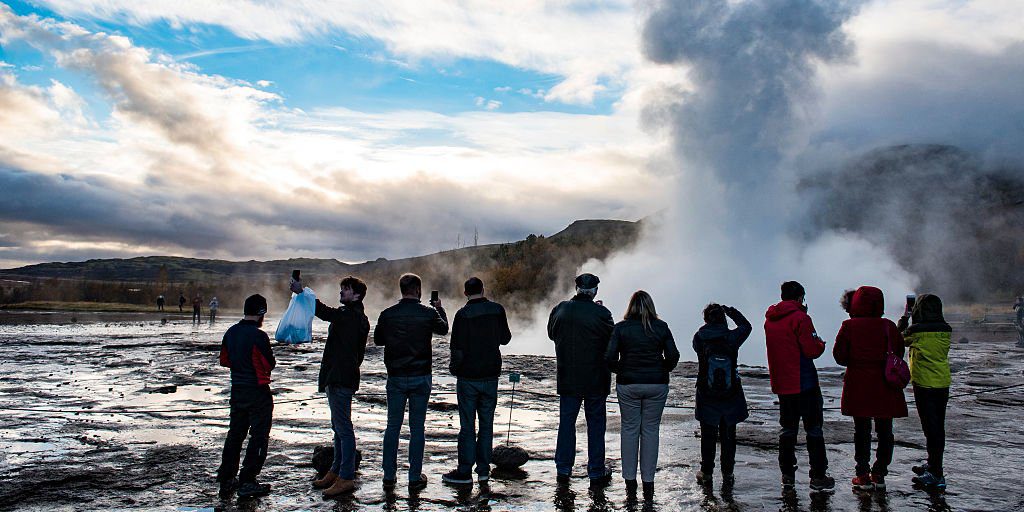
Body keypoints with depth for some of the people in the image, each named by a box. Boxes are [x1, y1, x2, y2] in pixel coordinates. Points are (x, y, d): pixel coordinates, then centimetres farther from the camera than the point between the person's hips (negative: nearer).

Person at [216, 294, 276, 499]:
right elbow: (269, 364, -14)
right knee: (259, 436, 2)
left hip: (237, 390, 7)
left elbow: (224, 360, 12)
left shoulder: (231, 332, 4)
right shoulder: (259, 336, -19)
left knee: (235, 433, 17)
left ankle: (226, 479, 24)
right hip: (258, 391, -7)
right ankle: (247, 482, 4)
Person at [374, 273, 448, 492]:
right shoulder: (429, 313, -8)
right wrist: (439, 309, 29)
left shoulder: (387, 314, -4)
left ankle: (389, 477, 15)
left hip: (395, 378, 2)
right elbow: (443, 329, 13)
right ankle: (415, 478, 10)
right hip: (420, 378, -1)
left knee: (392, 427, 10)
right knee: (416, 428, 5)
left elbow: (377, 340, 10)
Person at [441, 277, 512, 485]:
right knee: (487, 424, 12)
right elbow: (505, 339, 9)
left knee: (467, 425, 3)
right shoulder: (497, 310, -2)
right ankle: (484, 470, 16)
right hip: (491, 376, 3)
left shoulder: (463, 314, -13)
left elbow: (457, 347, -14)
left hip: (468, 377, -3)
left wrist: (454, 367, 3)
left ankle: (464, 471, 8)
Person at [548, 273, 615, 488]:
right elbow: (613, 341, -5)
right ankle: (596, 473, 14)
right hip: (595, 380, -3)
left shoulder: (560, 309, -2)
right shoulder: (601, 313, -15)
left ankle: (563, 469, 19)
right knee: (595, 424, 8)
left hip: (568, 379, 3)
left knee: (566, 422, 13)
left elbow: (551, 334, 12)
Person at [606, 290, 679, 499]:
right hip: (657, 385, 1)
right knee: (651, 430, 8)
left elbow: (610, 357, -10)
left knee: (629, 429, 10)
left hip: (628, 385, 0)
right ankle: (648, 482, 11)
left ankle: (630, 480, 15)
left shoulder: (621, 328, -4)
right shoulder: (661, 327, -1)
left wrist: (621, 371, 7)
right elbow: (673, 355, -4)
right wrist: (661, 372, 11)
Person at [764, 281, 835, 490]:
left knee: (788, 428, 13)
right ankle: (818, 476, 6)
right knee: (813, 428, 3)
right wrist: (820, 344, 5)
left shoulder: (769, 320, 8)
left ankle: (787, 474, 15)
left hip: (781, 384, 6)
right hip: (804, 383, -6)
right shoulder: (800, 318, -13)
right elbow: (812, 351, -15)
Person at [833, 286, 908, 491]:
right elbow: (899, 353, 4)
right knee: (885, 431, 12)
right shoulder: (889, 326, -3)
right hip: (885, 388, 1)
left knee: (862, 430, 7)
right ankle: (879, 474, 17)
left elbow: (839, 355, -5)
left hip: (858, 386, -1)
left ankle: (863, 475, 10)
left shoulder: (849, 326, -8)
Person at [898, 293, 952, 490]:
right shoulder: (946, 330, 1)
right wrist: (911, 322, 20)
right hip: (943, 384, 6)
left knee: (930, 428, -4)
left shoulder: (916, 330, -14)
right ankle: (933, 465, 30)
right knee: (938, 427, 16)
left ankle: (936, 474, -5)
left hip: (924, 385, -6)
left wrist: (903, 320, 19)